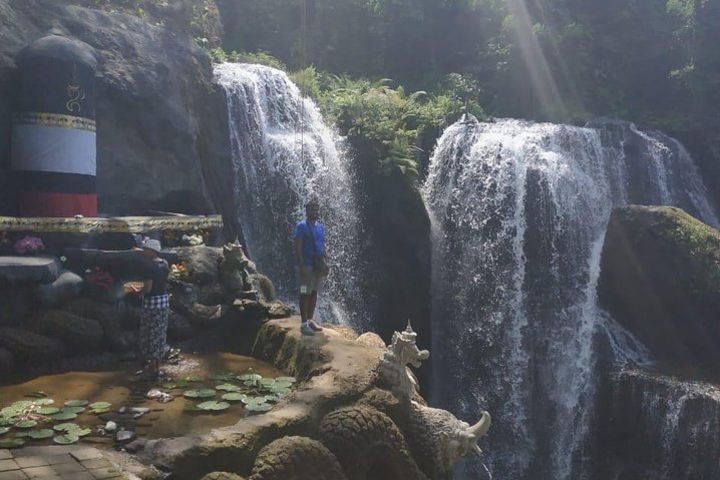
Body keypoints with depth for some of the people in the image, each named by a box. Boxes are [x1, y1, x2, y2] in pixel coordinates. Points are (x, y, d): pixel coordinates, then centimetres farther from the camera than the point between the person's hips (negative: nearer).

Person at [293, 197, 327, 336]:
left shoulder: (320, 227, 13)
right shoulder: (301, 226, -8)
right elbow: (298, 248, -13)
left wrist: (326, 264, 11)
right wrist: (302, 266, -19)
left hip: (318, 265, 7)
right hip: (307, 266, -7)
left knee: (314, 293, 10)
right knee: (305, 294, -4)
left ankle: (310, 320, 19)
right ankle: (304, 324, 0)